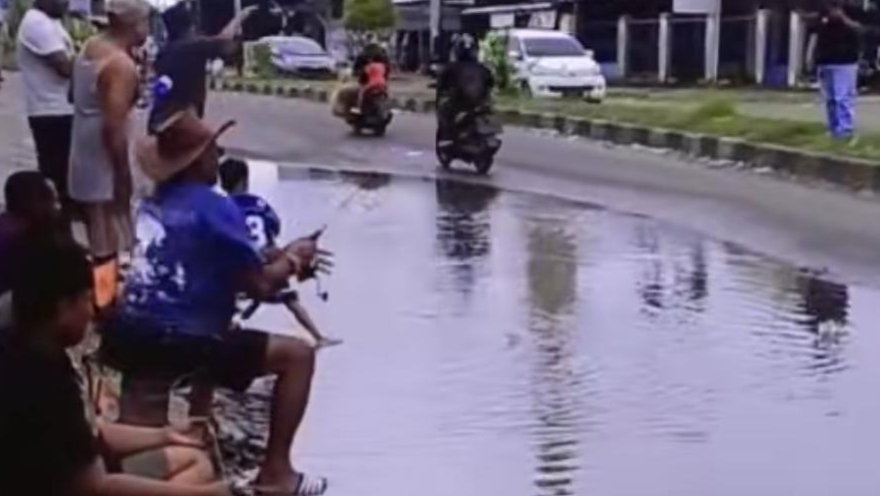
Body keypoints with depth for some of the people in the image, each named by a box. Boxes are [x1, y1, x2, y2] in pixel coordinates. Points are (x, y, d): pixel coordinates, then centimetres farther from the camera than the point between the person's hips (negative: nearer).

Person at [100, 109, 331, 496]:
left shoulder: (153, 203, 14)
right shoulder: (214, 207, -10)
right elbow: (260, 287, -6)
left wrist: (282, 261, 21)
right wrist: (292, 259, 14)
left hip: (123, 336, 9)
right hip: (171, 344, -9)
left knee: (213, 334, 39)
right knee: (298, 354, 1)